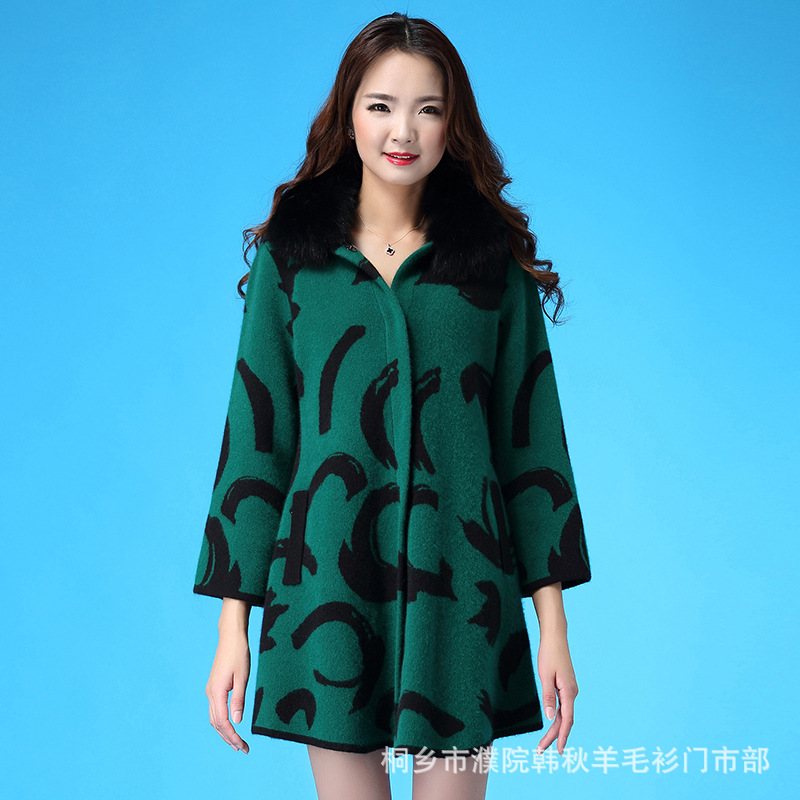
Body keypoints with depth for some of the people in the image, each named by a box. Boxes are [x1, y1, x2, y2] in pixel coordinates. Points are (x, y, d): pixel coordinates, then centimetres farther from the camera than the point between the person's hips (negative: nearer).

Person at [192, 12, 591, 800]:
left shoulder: (494, 261, 3)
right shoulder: (291, 256, 3)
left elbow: (532, 438, 4)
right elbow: (253, 437, 2)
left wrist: (552, 621, 1)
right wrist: (233, 622, 0)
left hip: (459, 591, 0)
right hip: (329, 588, 0)